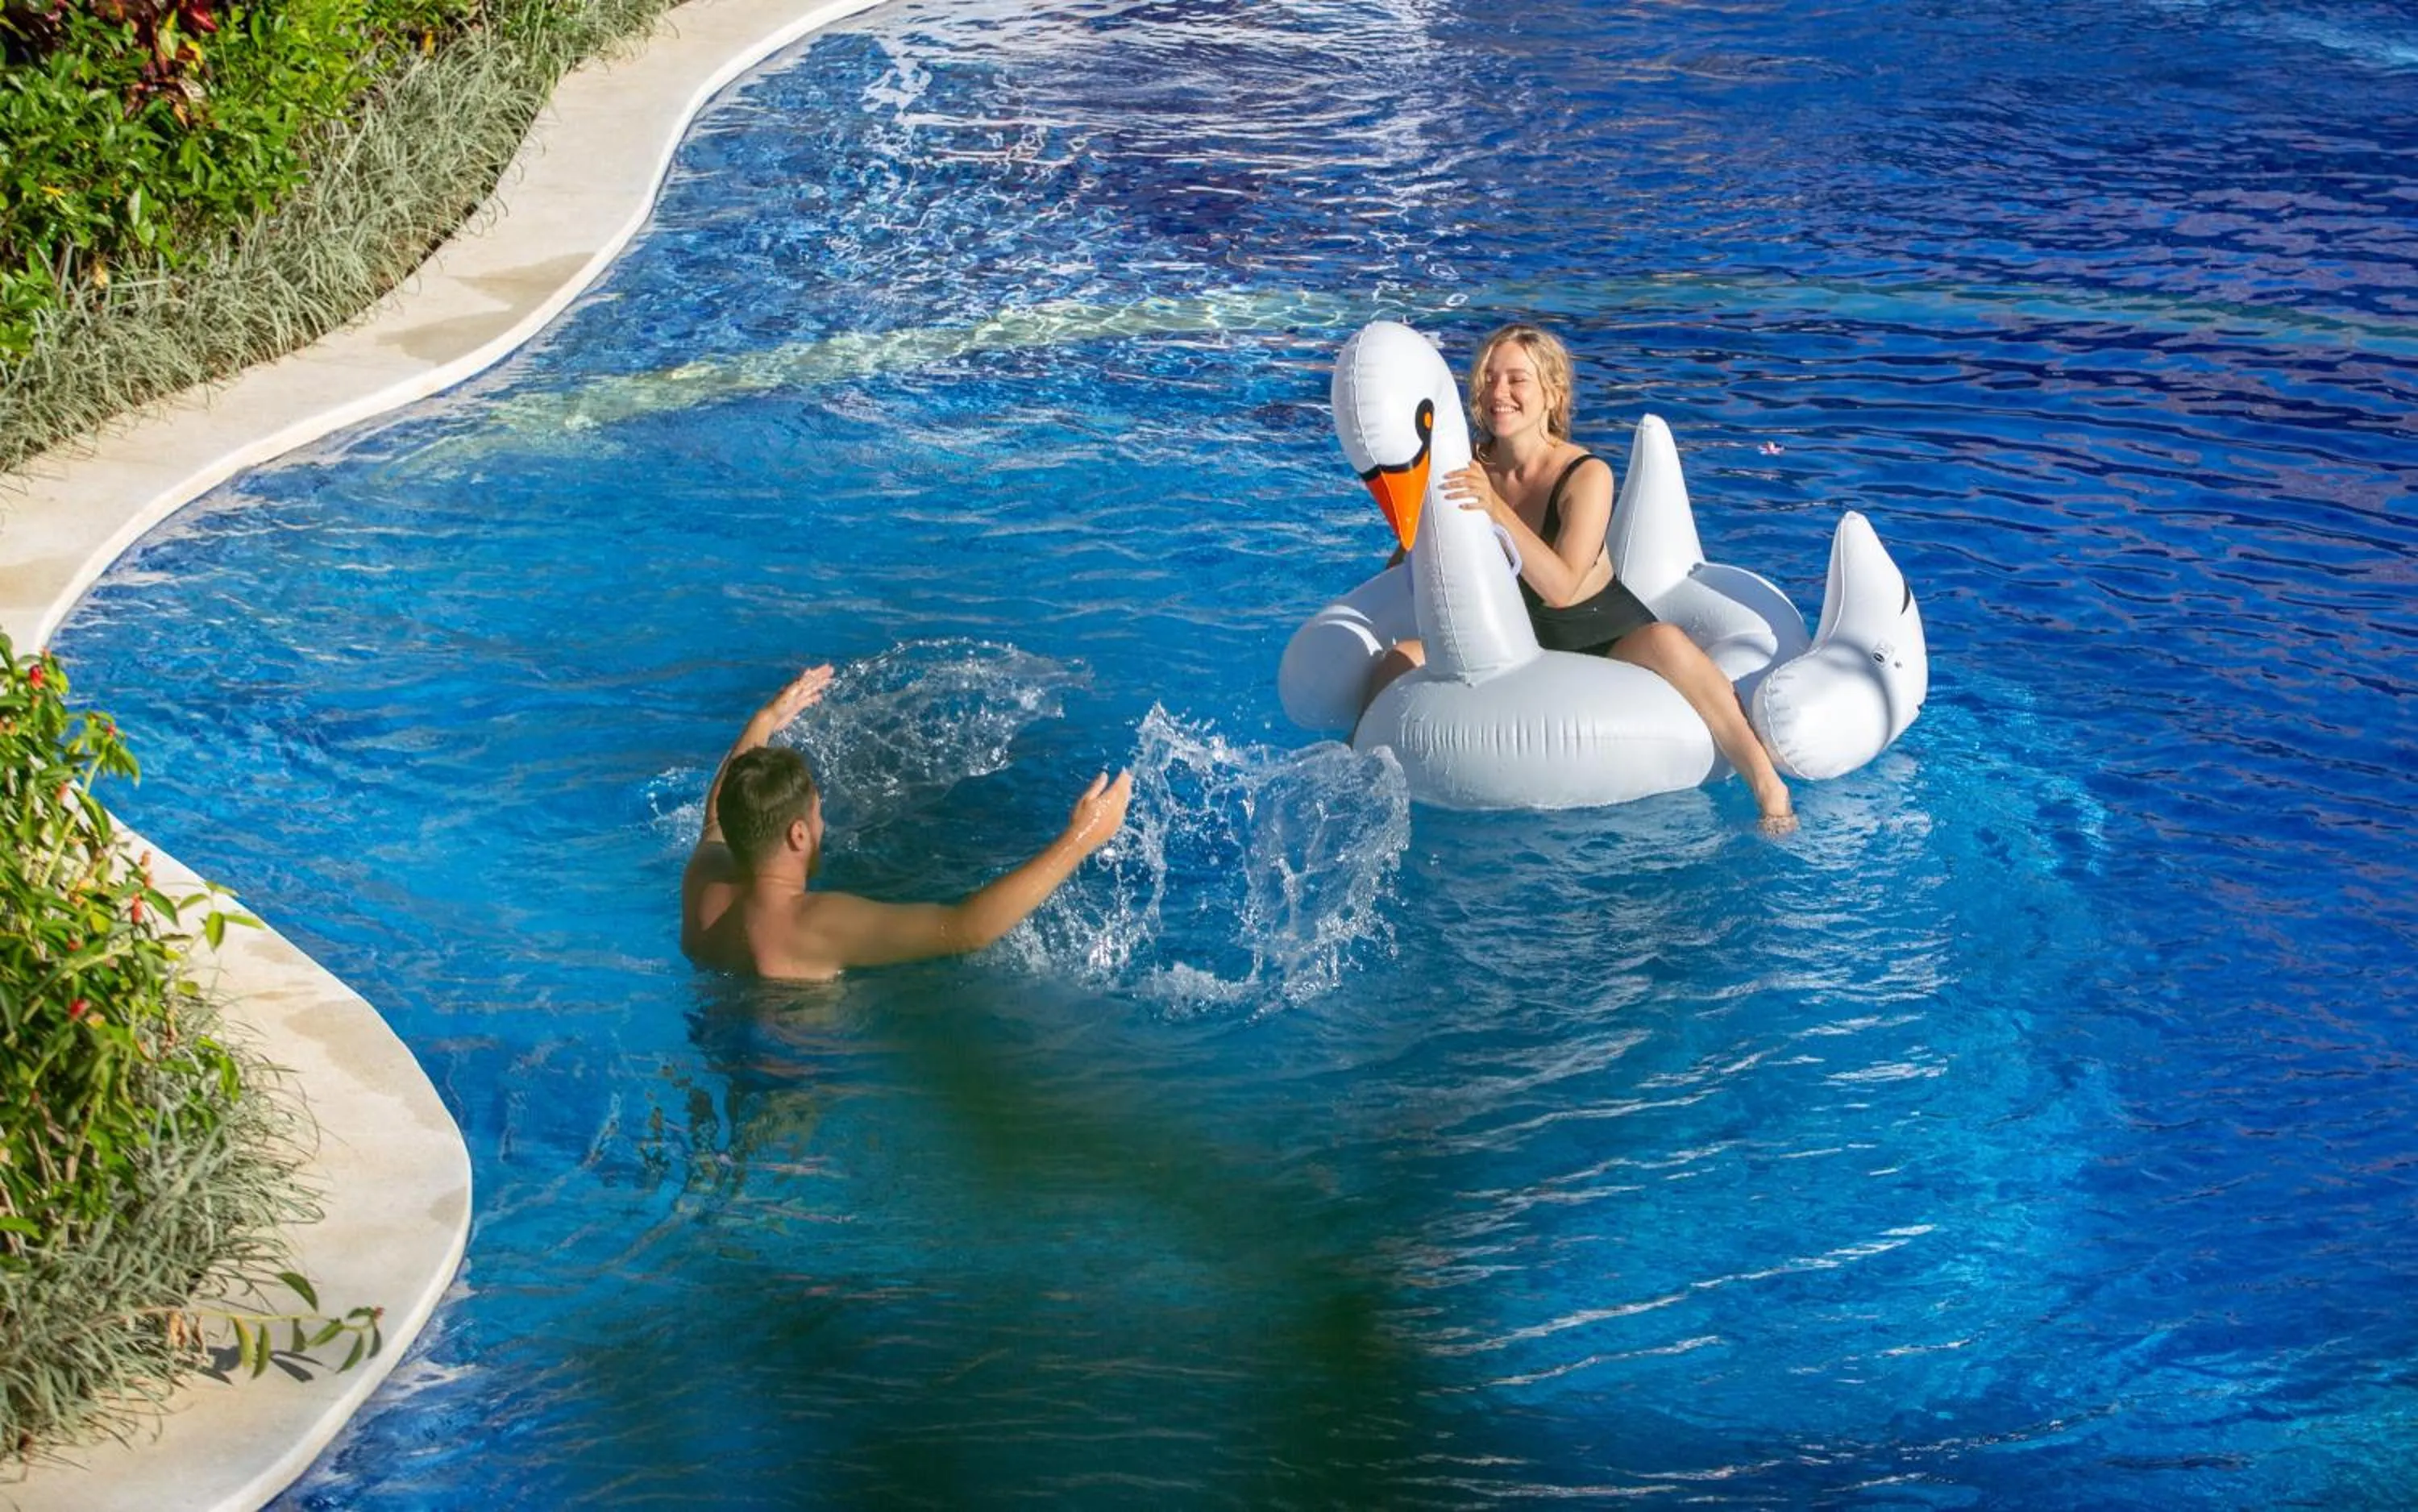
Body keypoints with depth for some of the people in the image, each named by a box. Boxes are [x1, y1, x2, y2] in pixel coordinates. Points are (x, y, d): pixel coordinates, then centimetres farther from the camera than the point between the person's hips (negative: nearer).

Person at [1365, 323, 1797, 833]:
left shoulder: (1587, 476, -18)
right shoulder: (1470, 471, -5)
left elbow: (1561, 587, -31)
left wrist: (1497, 510, -38)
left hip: (1611, 643, -4)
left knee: (1665, 643, -38)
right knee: (1399, 664, -15)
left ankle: (1769, 788, -37)